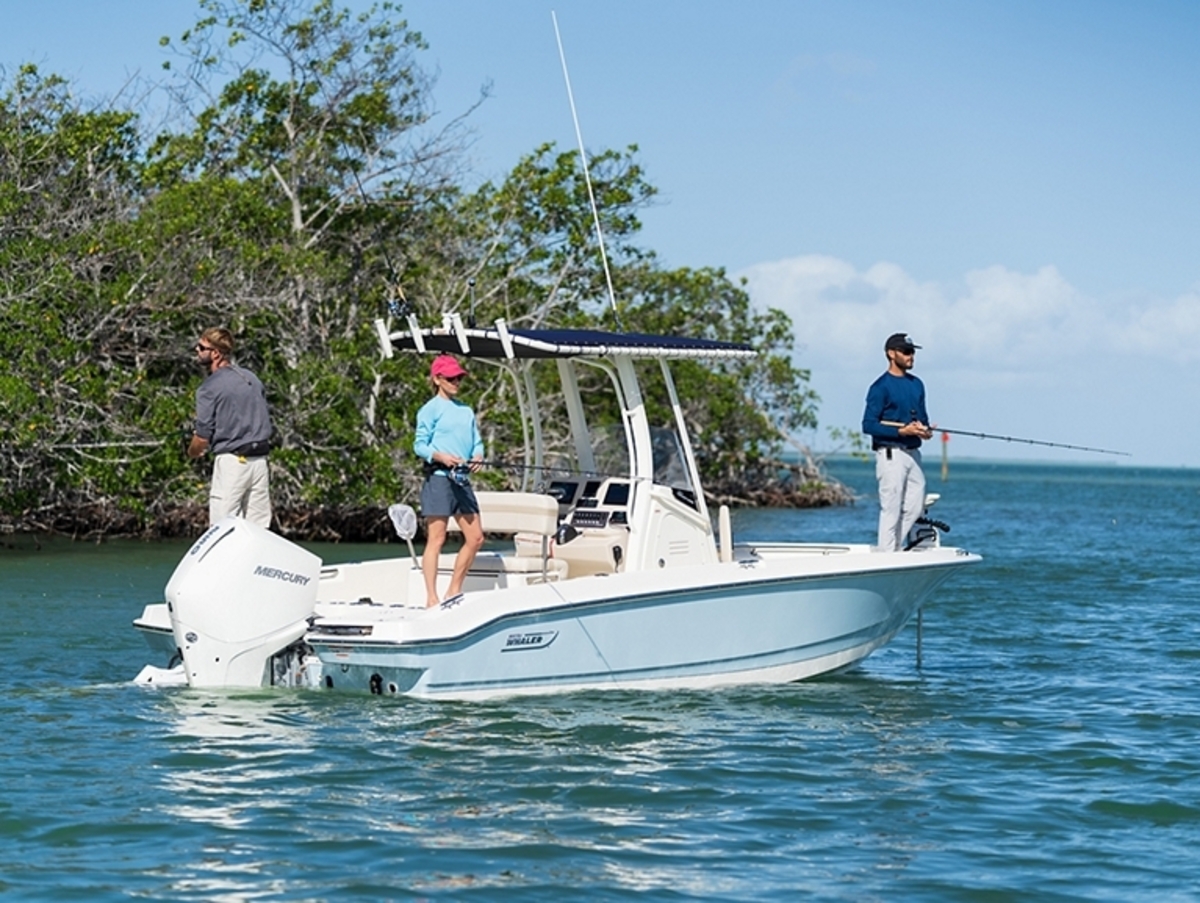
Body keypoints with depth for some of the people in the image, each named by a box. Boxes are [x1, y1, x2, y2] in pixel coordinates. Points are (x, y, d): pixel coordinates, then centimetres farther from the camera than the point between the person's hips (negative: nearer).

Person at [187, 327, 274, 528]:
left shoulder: (210, 387, -9)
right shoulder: (252, 379, 12)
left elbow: (203, 438, -10)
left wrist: (192, 452, 10)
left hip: (231, 461, -7)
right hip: (260, 460, 7)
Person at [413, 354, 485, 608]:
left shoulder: (466, 411, 17)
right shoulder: (430, 409, -2)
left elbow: (477, 442, 17)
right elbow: (420, 445, -5)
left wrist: (477, 456, -5)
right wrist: (441, 456, -21)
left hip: (462, 479, 7)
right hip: (438, 477, -7)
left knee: (475, 537, 6)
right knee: (436, 538, -6)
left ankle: (453, 592, 18)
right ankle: (431, 599, -5)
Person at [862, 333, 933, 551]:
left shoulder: (916, 384, 14)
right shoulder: (880, 387, -9)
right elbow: (868, 425, -13)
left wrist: (925, 430, -3)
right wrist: (902, 431, -20)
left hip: (913, 453, 7)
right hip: (891, 454, -7)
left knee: (915, 507, 6)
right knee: (891, 509, -6)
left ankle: (894, 547, 19)